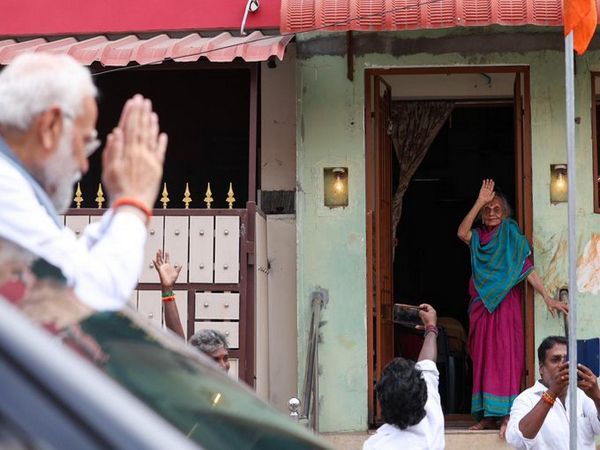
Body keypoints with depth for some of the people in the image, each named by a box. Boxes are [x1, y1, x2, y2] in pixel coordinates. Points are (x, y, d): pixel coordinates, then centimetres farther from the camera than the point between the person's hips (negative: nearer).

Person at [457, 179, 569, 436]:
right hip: (481, 305, 5)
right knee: (483, 358, 3)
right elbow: (462, 232, -10)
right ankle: (488, 415, 6)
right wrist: (479, 202, -13)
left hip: (504, 304, -5)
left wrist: (548, 298, -17)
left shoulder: (512, 237, 0)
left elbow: (528, 269, -7)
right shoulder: (479, 239, 12)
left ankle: (506, 415, -13)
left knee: (505, 355, -10)